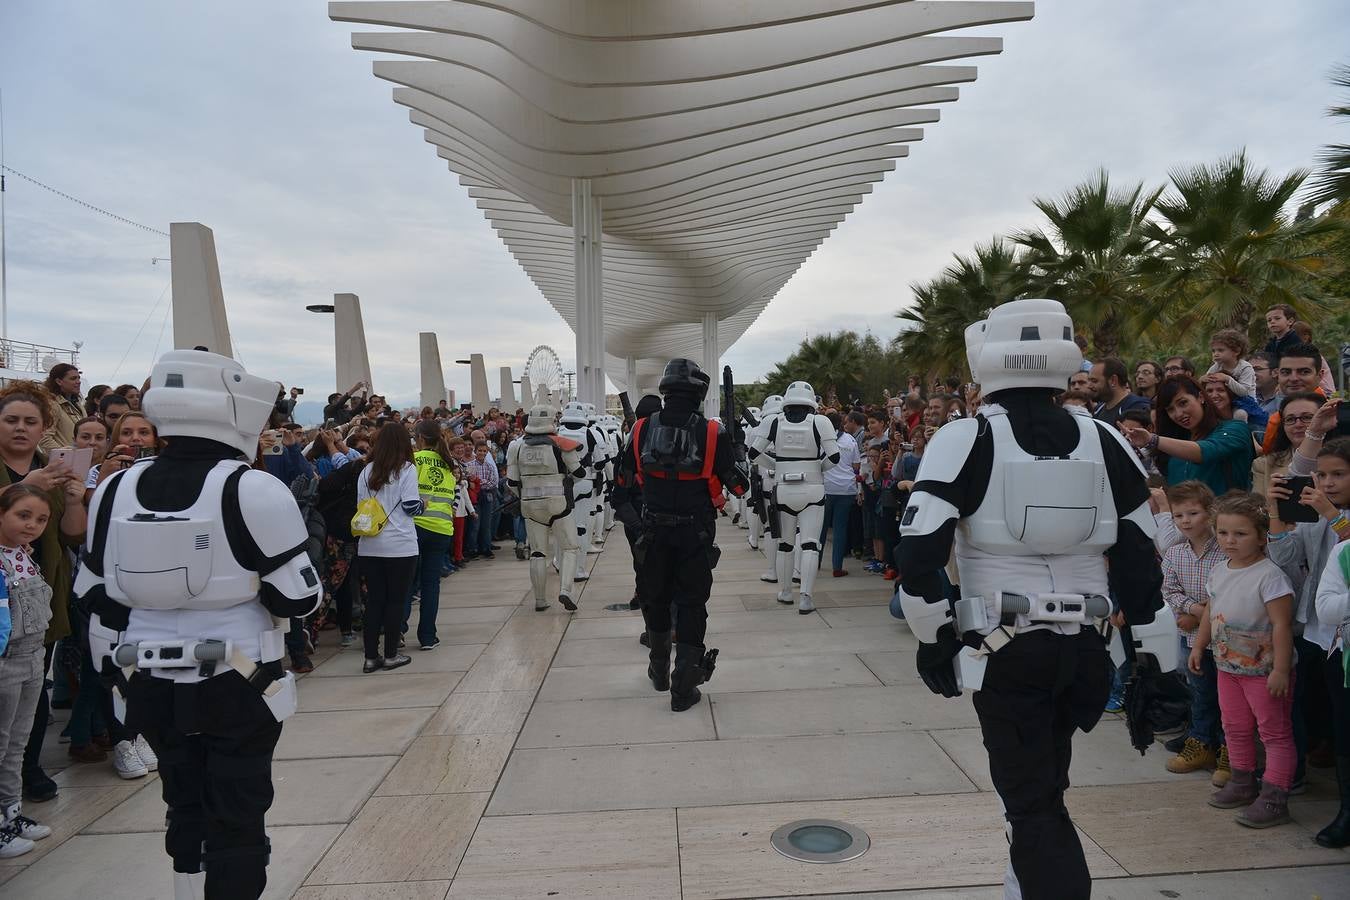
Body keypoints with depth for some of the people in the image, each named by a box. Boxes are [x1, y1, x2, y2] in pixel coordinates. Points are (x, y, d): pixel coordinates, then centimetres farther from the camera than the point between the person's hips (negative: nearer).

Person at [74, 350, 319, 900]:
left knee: (184, 808, 22)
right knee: (237, 821, 7)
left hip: (156, 687, 5)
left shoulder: (115, 491, 0)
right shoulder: (253, 491, -17)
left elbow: (97, 599, 7)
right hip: (237, 687, -5)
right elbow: (298, 597, -14)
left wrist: (116, 672, 19)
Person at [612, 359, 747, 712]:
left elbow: (622, 484, 0)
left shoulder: (642, 430, -7)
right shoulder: (712, 433, -15)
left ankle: (660, 672, 37)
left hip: (655, 533, 3)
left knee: (655, 598, 19)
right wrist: (736, 453, 10)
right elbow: (737, 485, -8)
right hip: (696, 535, -2)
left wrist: (630, 516, 14)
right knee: (691, 604, 7)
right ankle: (683, 689, 8)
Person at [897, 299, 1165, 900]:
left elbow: (918, 554, -16)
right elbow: (1140, 558, 6)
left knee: (1031, 800, 8)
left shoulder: (966, 441, -10)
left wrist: (933, 639, -2)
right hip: (1083, 646, 5)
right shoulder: (1103, 443, 3)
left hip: (1005, 649, -5)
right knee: (1045, 779, 26)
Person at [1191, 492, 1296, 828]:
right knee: (1235, 728, 18)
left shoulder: (1269, 575, -19)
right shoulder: (1219, 572, 4)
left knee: (1275, 732, 2)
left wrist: (1280, 669, -22)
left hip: (1264, 670, -8)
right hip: (1227, 666, 8)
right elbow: (1210, 614, 16)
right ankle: (1242, 783, 33)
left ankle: (1274, 798, 7)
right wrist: (1198, 647, 17)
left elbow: (1282, 625, -21)